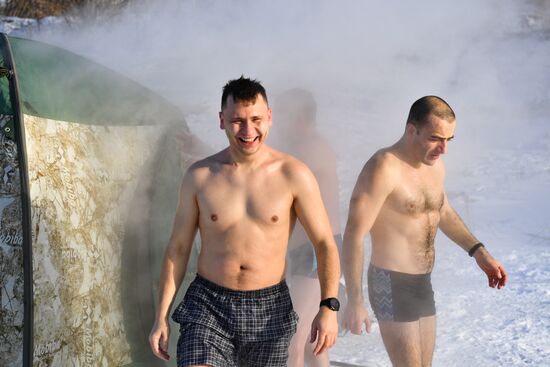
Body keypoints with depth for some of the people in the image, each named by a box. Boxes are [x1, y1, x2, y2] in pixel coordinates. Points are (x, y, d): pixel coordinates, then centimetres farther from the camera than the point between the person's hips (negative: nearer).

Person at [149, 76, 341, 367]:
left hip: (269, 309, 0)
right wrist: (161, 316, 2)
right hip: (208, 305, 0)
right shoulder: (199, 176, -2)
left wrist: (328, 307, -15)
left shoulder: (294, 175, -6)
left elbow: (325, 244, -3)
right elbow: (178, 247, 4)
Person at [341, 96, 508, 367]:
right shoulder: (383, 168, -19)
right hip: (392, 285, -8)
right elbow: (354, 236, -21)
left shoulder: (435, 165, 7)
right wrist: (354, 302, -24)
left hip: (423, 284, 9)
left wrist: (479, 252, 15)